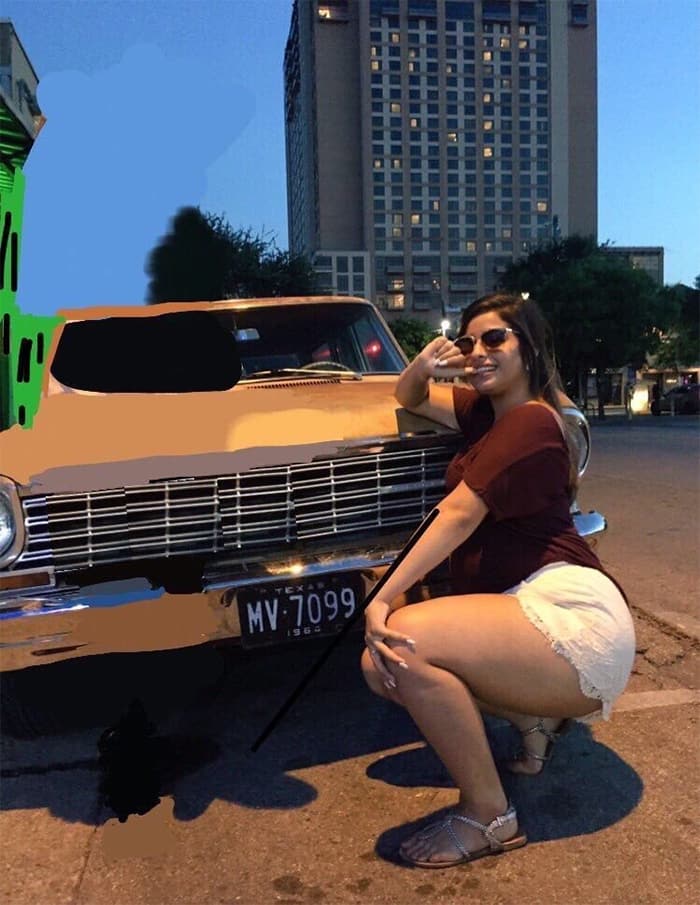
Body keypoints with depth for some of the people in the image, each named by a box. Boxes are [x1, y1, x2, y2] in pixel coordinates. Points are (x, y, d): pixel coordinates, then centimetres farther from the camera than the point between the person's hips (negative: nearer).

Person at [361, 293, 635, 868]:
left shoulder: (530, 420, -10)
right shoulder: (486, 410, 16)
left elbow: (458, 515, -17)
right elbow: (409, 400, 26)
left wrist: (384, 599, -19)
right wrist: (422, 367, 2)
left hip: (572, 612, -9)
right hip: (517, 603, 9)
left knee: (404, 640, -29)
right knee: (381, 663, -1)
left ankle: (489, 817, -10)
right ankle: (535, 716, 14)